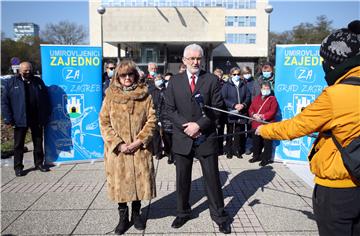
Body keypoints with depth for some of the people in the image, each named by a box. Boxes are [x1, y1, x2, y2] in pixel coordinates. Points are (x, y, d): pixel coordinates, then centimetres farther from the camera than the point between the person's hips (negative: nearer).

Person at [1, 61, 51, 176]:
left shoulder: (38, 81, 8)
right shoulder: (11, 82, 0)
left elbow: (46, 99, 10)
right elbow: (4, 101, -3)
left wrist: (46, 115, 4)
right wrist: (8, 119, -10)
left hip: (37, 119, 3)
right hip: (20, 119, -2)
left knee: (38, 142, 11)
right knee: (18, 144, 5)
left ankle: (39, 163, 24)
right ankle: (18, 167, 15)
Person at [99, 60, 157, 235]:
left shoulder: (145, 95, 2)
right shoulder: (110, 96, 1)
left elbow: (152, 120, -1)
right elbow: (104, 122, -2)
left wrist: (139, 141, -12)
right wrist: (119, 144, -12)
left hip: (140, 148, 0)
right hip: (117, 149, 0)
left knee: (139, 181, 8)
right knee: (120, 182, 7)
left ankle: (136, 213, 30)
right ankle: (123, 216, 25)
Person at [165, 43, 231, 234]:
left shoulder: (211, 80, -1)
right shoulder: (174, 81, 5)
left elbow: (217, 108, -5)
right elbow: (170, 108, 1)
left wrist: (199, 125, -15)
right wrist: (185, 125, -13)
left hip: (206, 138, -2)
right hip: (182, 138, 2)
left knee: (212, 179, 7)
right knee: (182, 179, 14)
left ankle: (219, 215, 25)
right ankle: (183, 212, 33)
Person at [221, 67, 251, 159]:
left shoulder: (243, 85, 12)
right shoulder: (226, 86, 3)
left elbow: (248, 97, 9)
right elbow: (223, 99, -6)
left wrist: (243, 105, -10)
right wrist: (234, 105, -15)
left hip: (242, 113, 3)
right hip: (230, 113, -2)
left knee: (239, 133, 6)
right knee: (230, 133, 3)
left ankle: (238, 150, 17)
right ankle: (229, 151, 12)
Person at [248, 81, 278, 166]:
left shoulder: (272, 99, -2)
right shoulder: (256, 98, 14)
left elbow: (272, 112, -12)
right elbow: (251, 109, 9)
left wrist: (263, 116, -20)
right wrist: (254, 115, -11)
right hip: (256, 124, 5)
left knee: (267, 143, 1)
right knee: (256, 141, 16)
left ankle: (266, 158, 11)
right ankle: (256, 156, 31)